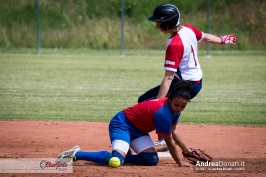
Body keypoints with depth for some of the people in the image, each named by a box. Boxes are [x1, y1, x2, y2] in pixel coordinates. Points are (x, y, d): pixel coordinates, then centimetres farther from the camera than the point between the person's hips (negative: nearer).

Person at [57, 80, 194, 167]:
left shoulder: (175, 108, -3)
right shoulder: (163, 113, -30)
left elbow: (173, 132, 14)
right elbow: (169, 142, -20)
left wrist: (187, 150, 12)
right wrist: (179, 162, -9)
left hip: (138, 130, 9)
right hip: (122, 123, -9)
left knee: (152, 160, -7)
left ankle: (121, 155, 11)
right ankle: (76, 154, -17)